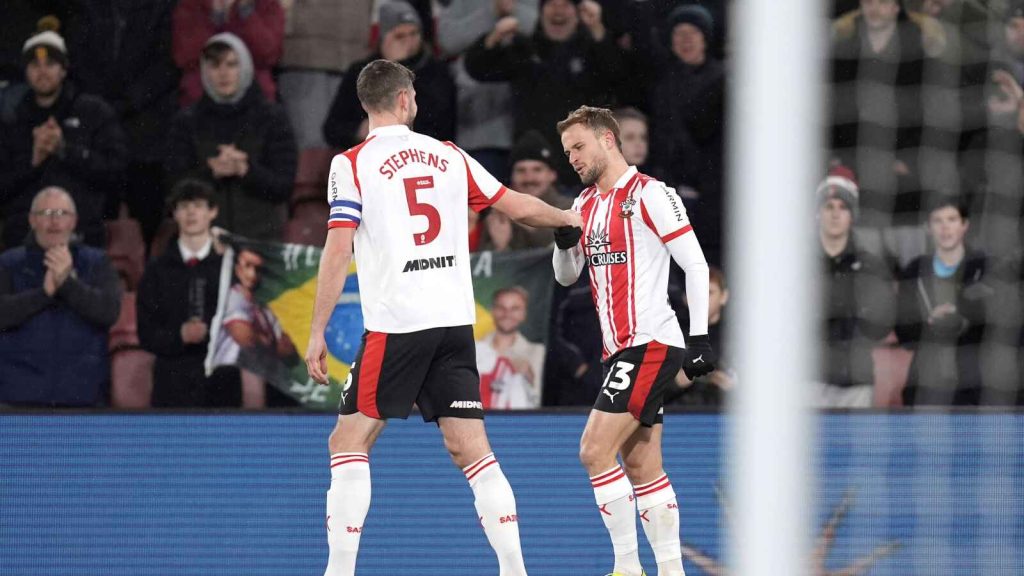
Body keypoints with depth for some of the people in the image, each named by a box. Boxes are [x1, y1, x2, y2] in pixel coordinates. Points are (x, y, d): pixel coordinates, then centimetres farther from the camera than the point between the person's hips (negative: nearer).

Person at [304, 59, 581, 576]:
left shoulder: (352, 165, -2)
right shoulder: (449, 156, 11)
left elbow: (338, 250, -9)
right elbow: (519, 207, 19)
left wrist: (317, 333, -7)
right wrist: (569, 218, 39)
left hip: (395, 325, -4)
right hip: (455, 321, 4)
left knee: (349, 442, 2)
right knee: (470, 448, 4)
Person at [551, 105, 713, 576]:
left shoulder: (648, 194, -9)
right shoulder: (585, 204, 15)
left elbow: (695, 264, -11)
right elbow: (566, 276, 22)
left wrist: (700, 337, -15)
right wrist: (564, 244, -1)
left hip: (651, 343, -9)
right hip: (621, 347, 9)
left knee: (595, 451, -16)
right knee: (642, 467, 9)